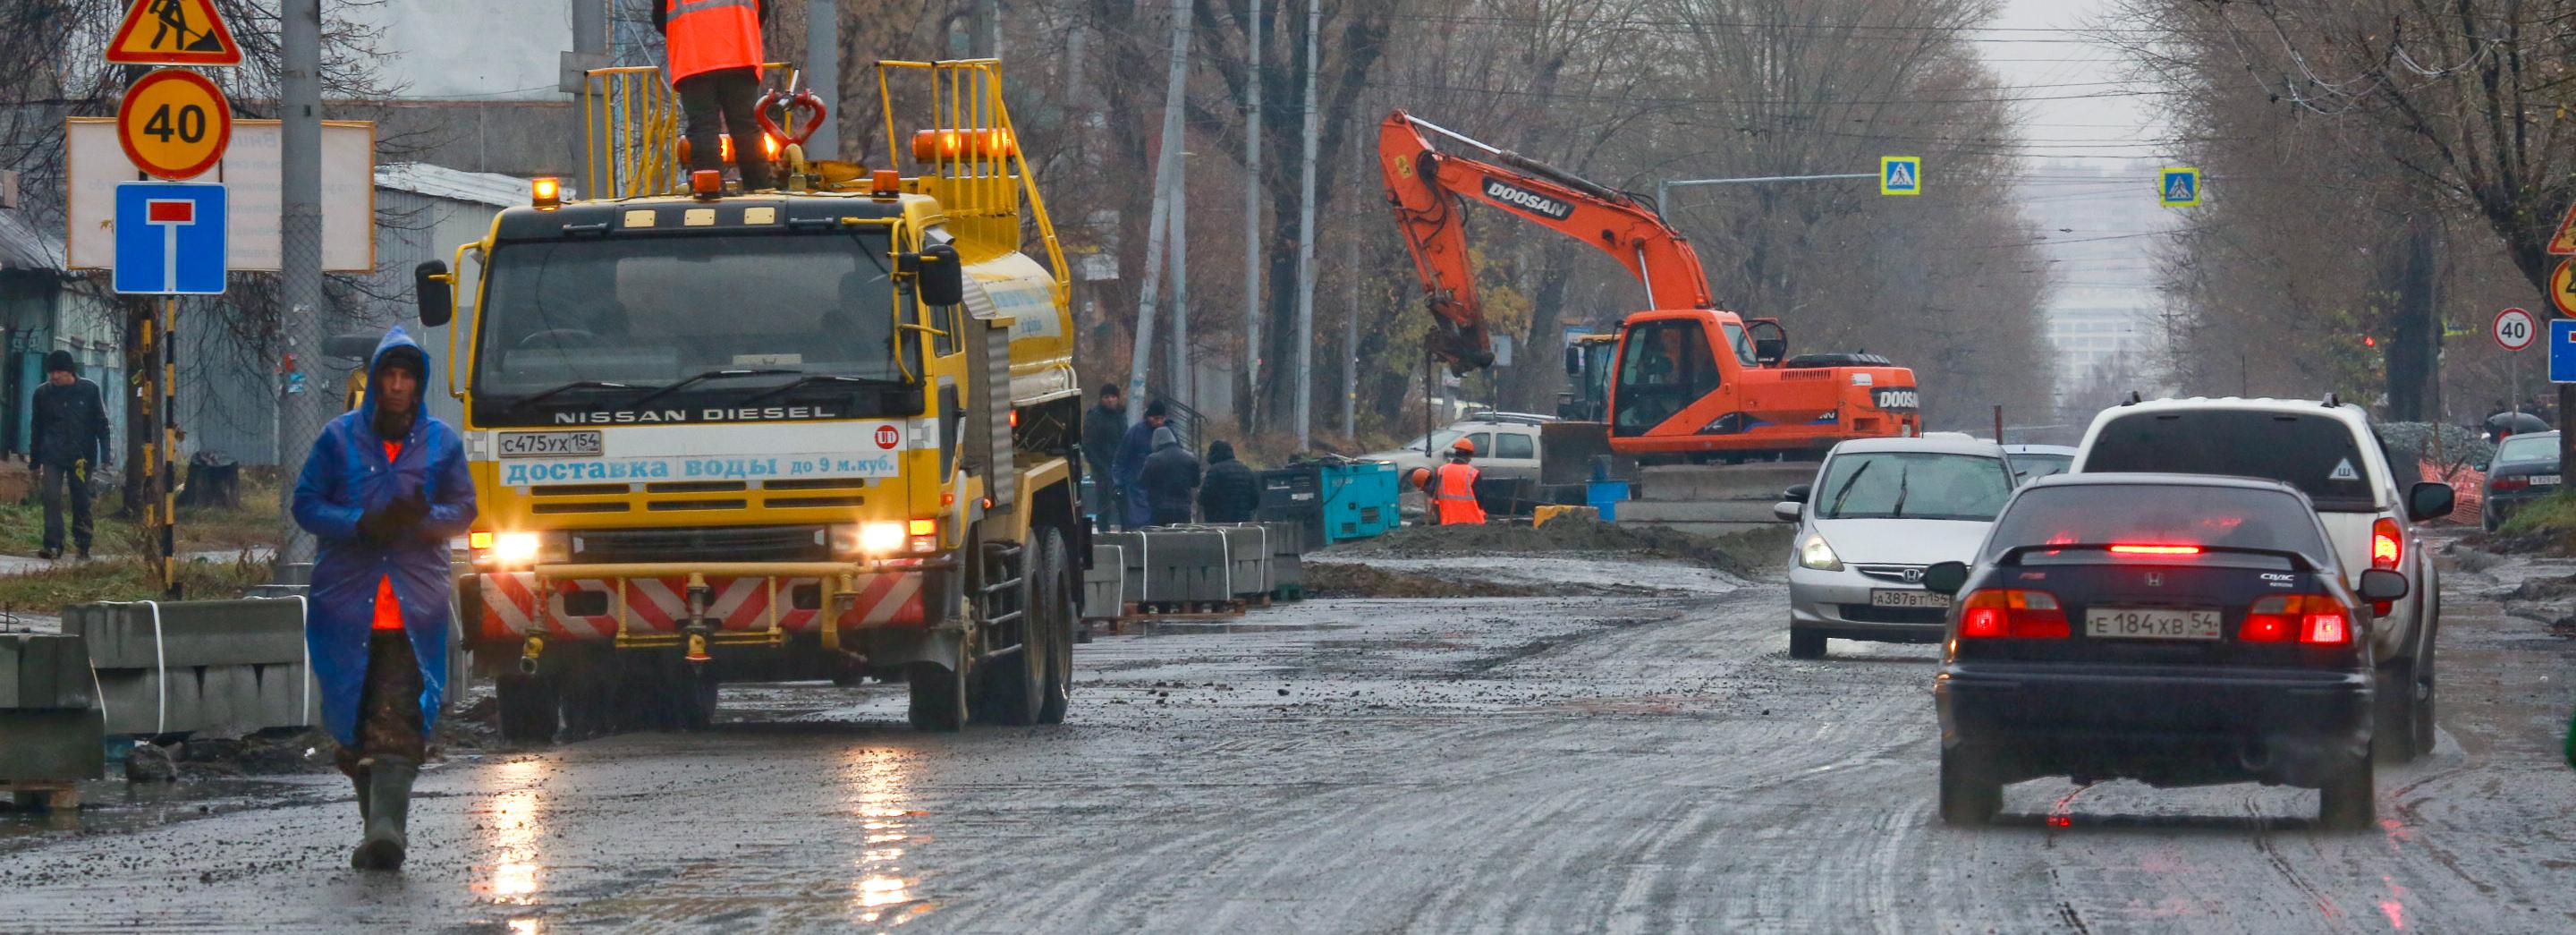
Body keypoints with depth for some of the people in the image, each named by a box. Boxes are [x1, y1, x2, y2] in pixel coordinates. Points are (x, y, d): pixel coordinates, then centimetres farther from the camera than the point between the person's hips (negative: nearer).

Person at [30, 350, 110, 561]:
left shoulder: (89, 391, 1)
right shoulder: (43, 393, 5)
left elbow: (101, 424, 6)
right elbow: (37, 430, 12)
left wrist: (105, 455, -1)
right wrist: (35, 462, 11)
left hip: (81, 456, -1)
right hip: (52, 456, 1)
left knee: (81, 500, 4)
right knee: (51, 498, -11)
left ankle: (83, 546, 13)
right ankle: (53, 545, -13)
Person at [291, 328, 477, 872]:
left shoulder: (442, 443, 8)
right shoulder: (340, 438, 5)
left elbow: (463, 512, 11)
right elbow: (306, 505, 4)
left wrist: (425, 517, -12)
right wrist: (363, 524, -13)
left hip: (414, 607, -1)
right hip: (346, 599, 1)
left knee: (399, 720, -15)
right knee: (352, 720, 5)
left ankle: (386, 827, -23)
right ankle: (379, 822, 21)